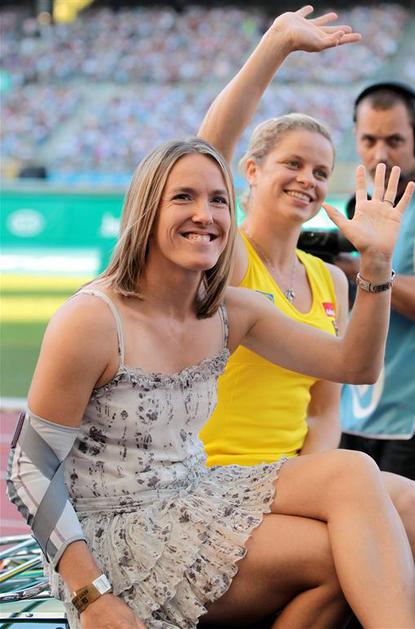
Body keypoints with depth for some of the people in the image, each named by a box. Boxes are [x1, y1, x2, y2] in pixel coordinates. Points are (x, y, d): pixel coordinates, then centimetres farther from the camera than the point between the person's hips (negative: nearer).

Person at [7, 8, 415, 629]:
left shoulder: (233, 313, 4)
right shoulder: (92, 321, -16)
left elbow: (355, 365, 9)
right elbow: (31, 469, -14)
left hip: (192, 503, 7)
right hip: (112, 535, -7)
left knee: (353, 472, -16)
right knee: (343, 554, -22)